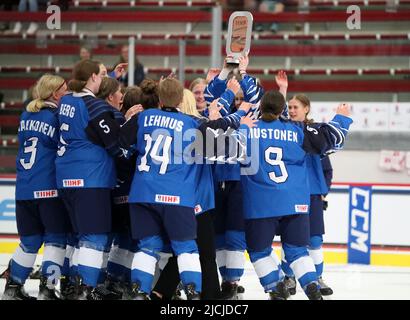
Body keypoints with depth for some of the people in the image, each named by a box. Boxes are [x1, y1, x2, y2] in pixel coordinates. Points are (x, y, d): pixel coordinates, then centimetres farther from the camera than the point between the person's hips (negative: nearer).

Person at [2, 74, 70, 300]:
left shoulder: (27, 116, 10)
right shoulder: (55, 117, -10)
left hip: (24, 190, 7)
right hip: (50, 188, -7)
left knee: (29, 241, 16)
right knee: (55, 239, 1)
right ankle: (47, 290, -7)